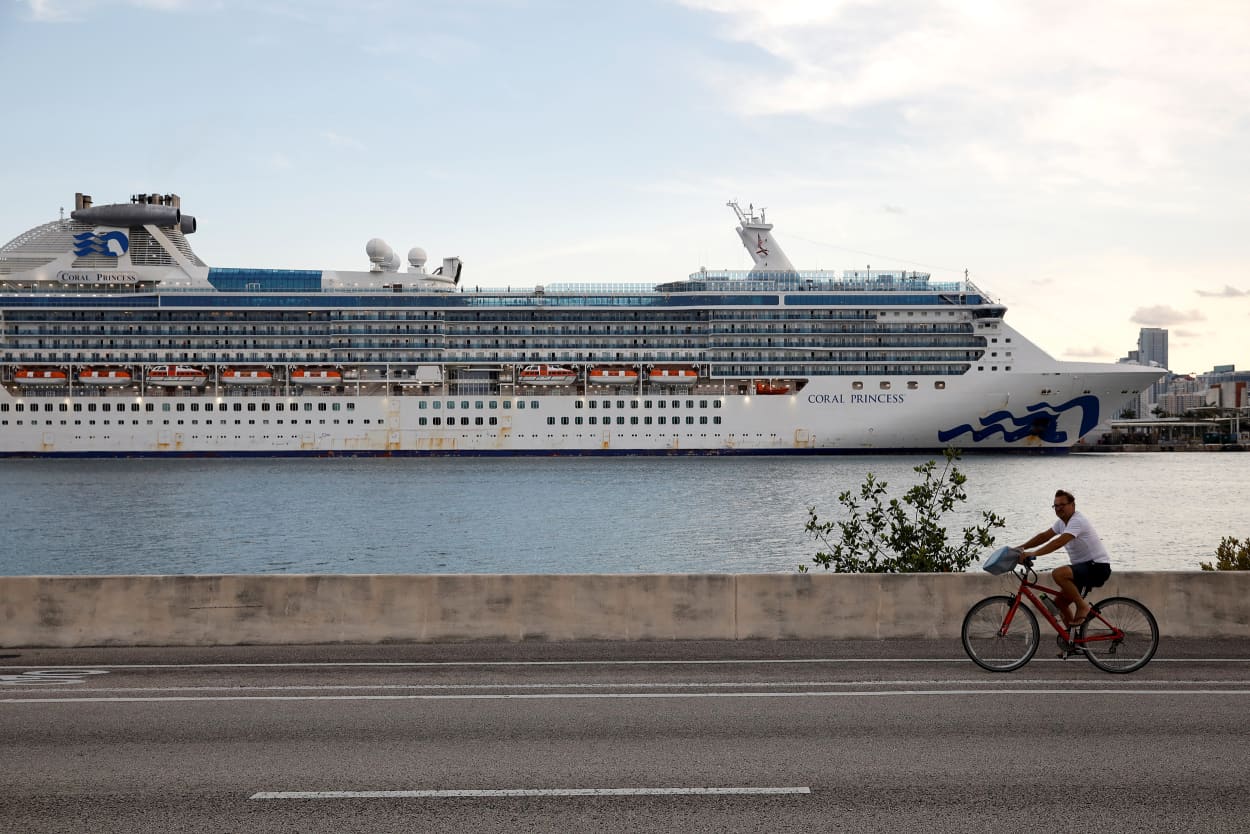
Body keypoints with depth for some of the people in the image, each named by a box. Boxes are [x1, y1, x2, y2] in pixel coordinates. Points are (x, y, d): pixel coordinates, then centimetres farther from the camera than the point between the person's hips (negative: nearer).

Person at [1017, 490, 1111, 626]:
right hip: (1084, 567, 10)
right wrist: (1022, 547, -2)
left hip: (1098, 568, -10)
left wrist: (1033, 553, -38)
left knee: (1058, 574, -30)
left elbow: (1059, 542, -32)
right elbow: (1045, 536, 11)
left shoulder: (1077, 521, -20)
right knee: (1059, 602, 7)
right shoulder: (1062, 521, 11)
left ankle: (1082, 606, -15)